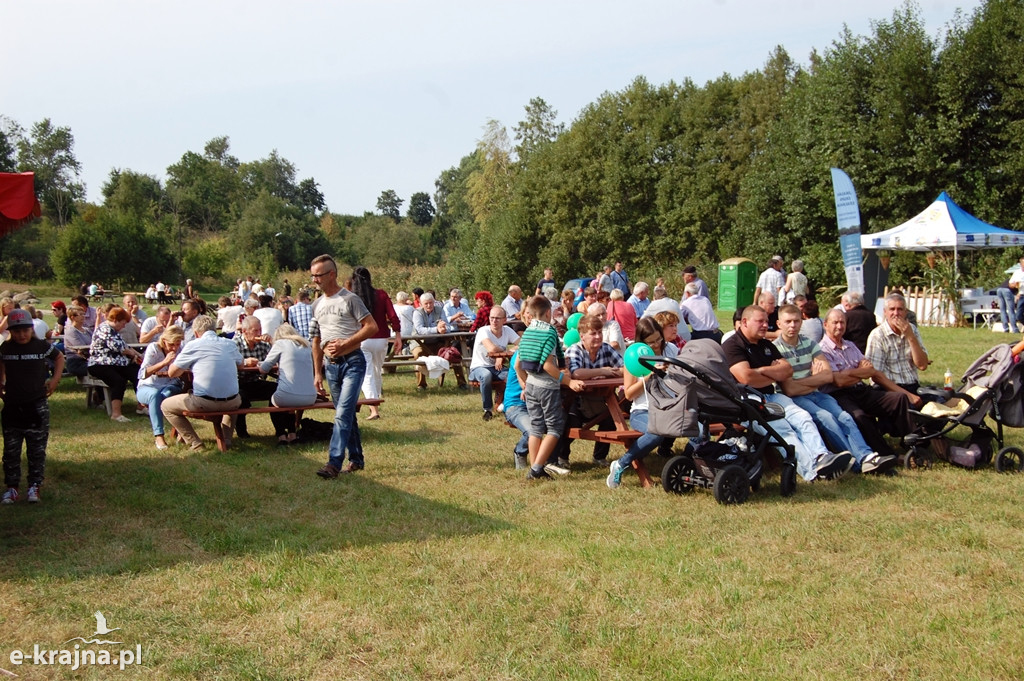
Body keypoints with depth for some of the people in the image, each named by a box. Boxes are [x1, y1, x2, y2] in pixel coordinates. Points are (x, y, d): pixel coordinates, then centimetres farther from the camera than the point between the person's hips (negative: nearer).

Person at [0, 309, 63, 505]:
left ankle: (34, 486, 10)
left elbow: (59, 357, 12)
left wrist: (55, 380, 2)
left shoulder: (42, 346, -7)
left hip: (37, 406, -2)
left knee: (37, 449, 3)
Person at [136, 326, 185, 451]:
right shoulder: (153, 348, -10)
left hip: (170, 387, 1)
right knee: (155, 394, -37)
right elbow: (142, 374, -21)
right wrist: (164, 362, -30)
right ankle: (159, 436, -39)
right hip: (147, 387, -1)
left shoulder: (181, 350, -2)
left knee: (167, 393, -36)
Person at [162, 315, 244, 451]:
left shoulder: (192, 346, -2)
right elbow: (240, 364, 29)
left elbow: (172, 373, 5)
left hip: (203, 402, -4)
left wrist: (187, 368, 24)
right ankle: (226, 439, 27)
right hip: (231, 403, 4)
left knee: (166, 406, 19)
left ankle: (194, 443, 10)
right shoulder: (230, 344, 10)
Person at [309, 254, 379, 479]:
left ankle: (334, 463, -18)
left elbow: (372, 327, -12)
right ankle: (356, 459, 22)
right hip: (331, 365, 7)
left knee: (343, 413, -14)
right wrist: (317, 373, 13)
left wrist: (345, 344, -17)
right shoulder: (317, 305, 12)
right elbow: (316, 341, 17)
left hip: (352, 362, -7)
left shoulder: (349, 299, -7)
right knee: (346, 415, 13)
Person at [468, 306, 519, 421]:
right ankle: (488, 409, -18)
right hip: (479, 367, -4)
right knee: (486, 375, -38)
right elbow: (492, 349, -34)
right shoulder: (484, 331, -17)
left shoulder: (507, 330, -2)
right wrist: (505, 350, -13)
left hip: (498, 367, 4)